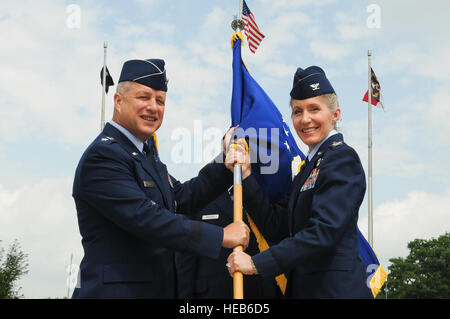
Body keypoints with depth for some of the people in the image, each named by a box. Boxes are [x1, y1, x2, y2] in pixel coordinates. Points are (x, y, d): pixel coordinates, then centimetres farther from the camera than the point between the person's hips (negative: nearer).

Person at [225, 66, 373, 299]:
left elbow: (324, 231, -22)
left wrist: (257, 263, -21)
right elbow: (277, 224, 8)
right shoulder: (310, 165, 15)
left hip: (336, 289, -8)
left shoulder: (342, 158, -11)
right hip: (304, 288, 8)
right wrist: (245, 174, 1)